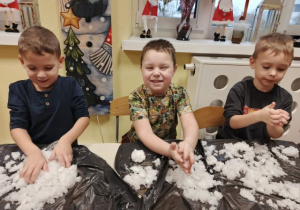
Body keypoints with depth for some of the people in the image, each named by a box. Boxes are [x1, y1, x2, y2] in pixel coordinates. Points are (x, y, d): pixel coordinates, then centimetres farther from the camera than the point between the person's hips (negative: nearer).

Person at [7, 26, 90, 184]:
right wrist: (33, 152, -24)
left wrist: (66, 140, -19)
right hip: (31, 152, 0)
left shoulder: (70, 85, -2)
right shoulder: (18, 90, 1)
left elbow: (84, 116, -4)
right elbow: (17, 126, -6)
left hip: (65, 152, 0)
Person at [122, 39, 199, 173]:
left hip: (168, 145, 2)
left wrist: (188, 144, -46)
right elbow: (145, 133, -29)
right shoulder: (137, 96, -18)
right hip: (137, 147, -1)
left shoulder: (179, 93, -11)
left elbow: (190, 123, -24)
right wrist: (170, 151, -46)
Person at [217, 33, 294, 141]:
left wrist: (273, 124, -24)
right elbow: (231, 122, -15)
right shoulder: (240, 89, -9)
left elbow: (276, 135, -2)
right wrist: (258, 116, -31)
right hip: (229, 143, -3)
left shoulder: (285, 98, -2)